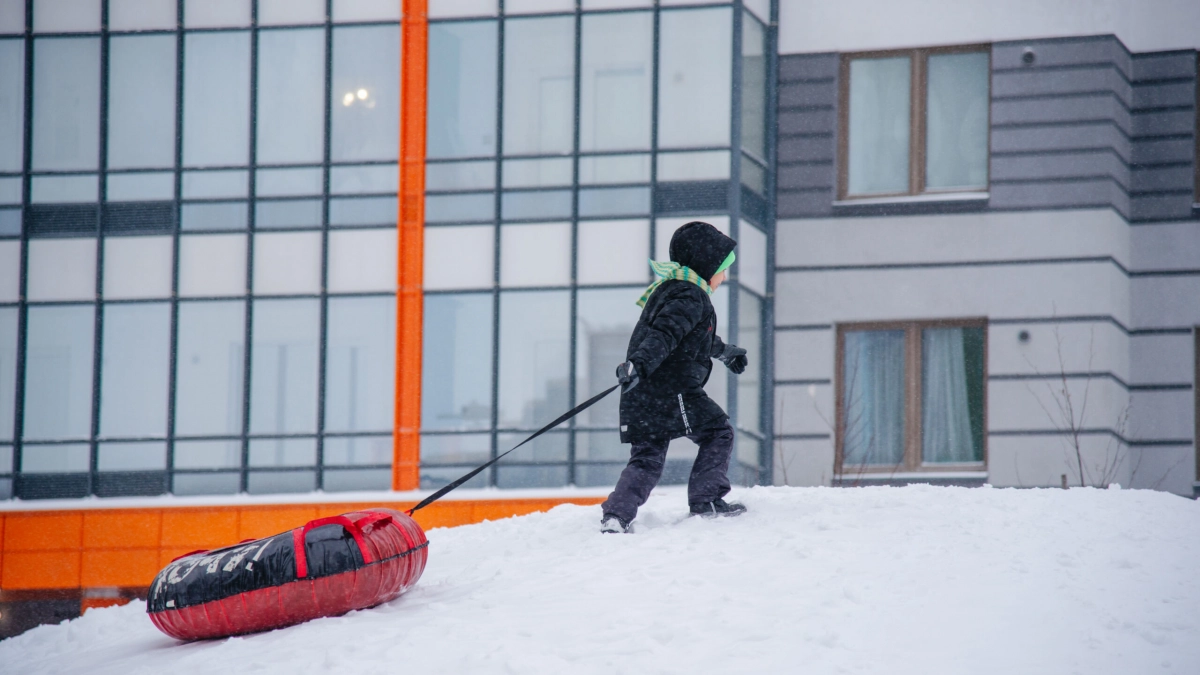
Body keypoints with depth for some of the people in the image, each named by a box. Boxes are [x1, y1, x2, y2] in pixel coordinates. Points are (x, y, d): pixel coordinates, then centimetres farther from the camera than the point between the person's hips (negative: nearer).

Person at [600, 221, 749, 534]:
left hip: (642, 395, 9)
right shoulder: (688, 296, -9)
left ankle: (616, 514, -5)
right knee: (718, 432, 6)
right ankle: (705, 500, 2)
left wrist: (724, 351, 61)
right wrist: (640, 363, -41)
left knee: (647, 459, 8)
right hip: (671, 390, -9)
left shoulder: (669, 289, 25)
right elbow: (664, 333, -26)